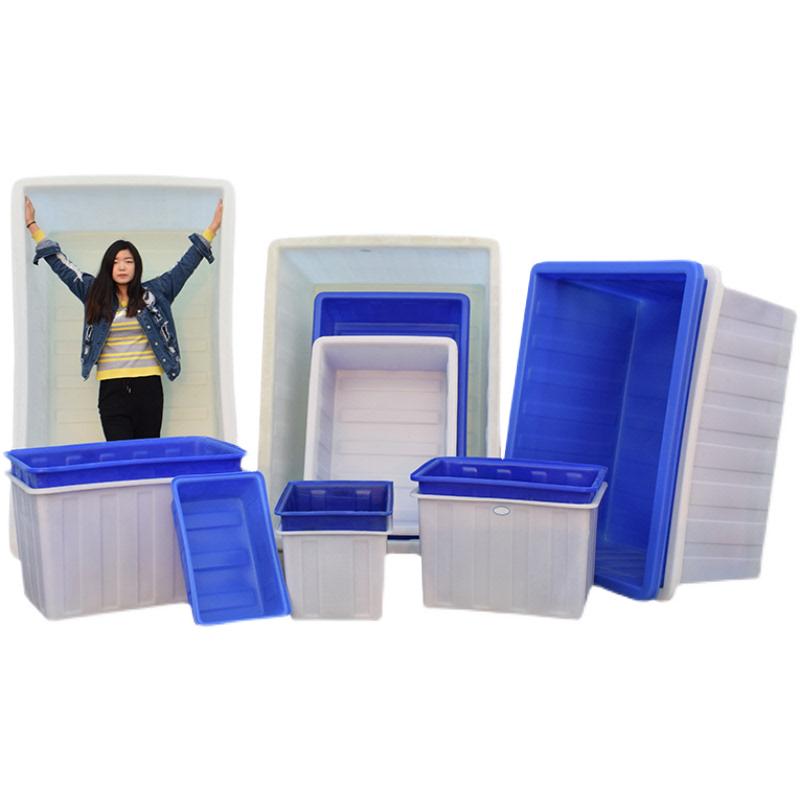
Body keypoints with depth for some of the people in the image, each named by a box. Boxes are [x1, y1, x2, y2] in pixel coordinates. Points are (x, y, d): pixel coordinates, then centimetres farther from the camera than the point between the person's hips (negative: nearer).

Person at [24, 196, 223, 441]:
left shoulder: (153, 293, 7)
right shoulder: (95, 293, 10)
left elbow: (184, 266, 10)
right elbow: (62, 266, 14)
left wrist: (212, 229, 10)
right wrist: (33, 226, 15)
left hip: (149, 386, 0)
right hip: (112, 390, 0)